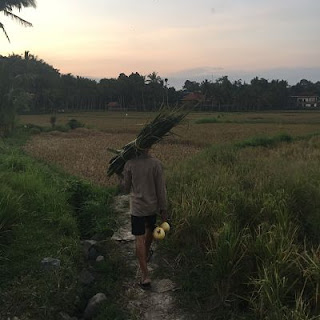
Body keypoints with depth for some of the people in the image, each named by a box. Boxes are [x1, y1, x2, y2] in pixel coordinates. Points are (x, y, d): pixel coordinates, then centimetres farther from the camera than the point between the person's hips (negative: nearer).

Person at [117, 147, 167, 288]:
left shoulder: (130, 163, -10)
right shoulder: (156, 163, -13)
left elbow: (126, 189, 0)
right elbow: (161, 189, -9)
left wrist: (120, 176, 18)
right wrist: (163, 210, 0)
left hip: (137, 208, -1)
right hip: (152, 206, 1)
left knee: (139, 240, 1)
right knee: (150, 229, 27)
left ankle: (145, 276, -1)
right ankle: (146, 253, 53)